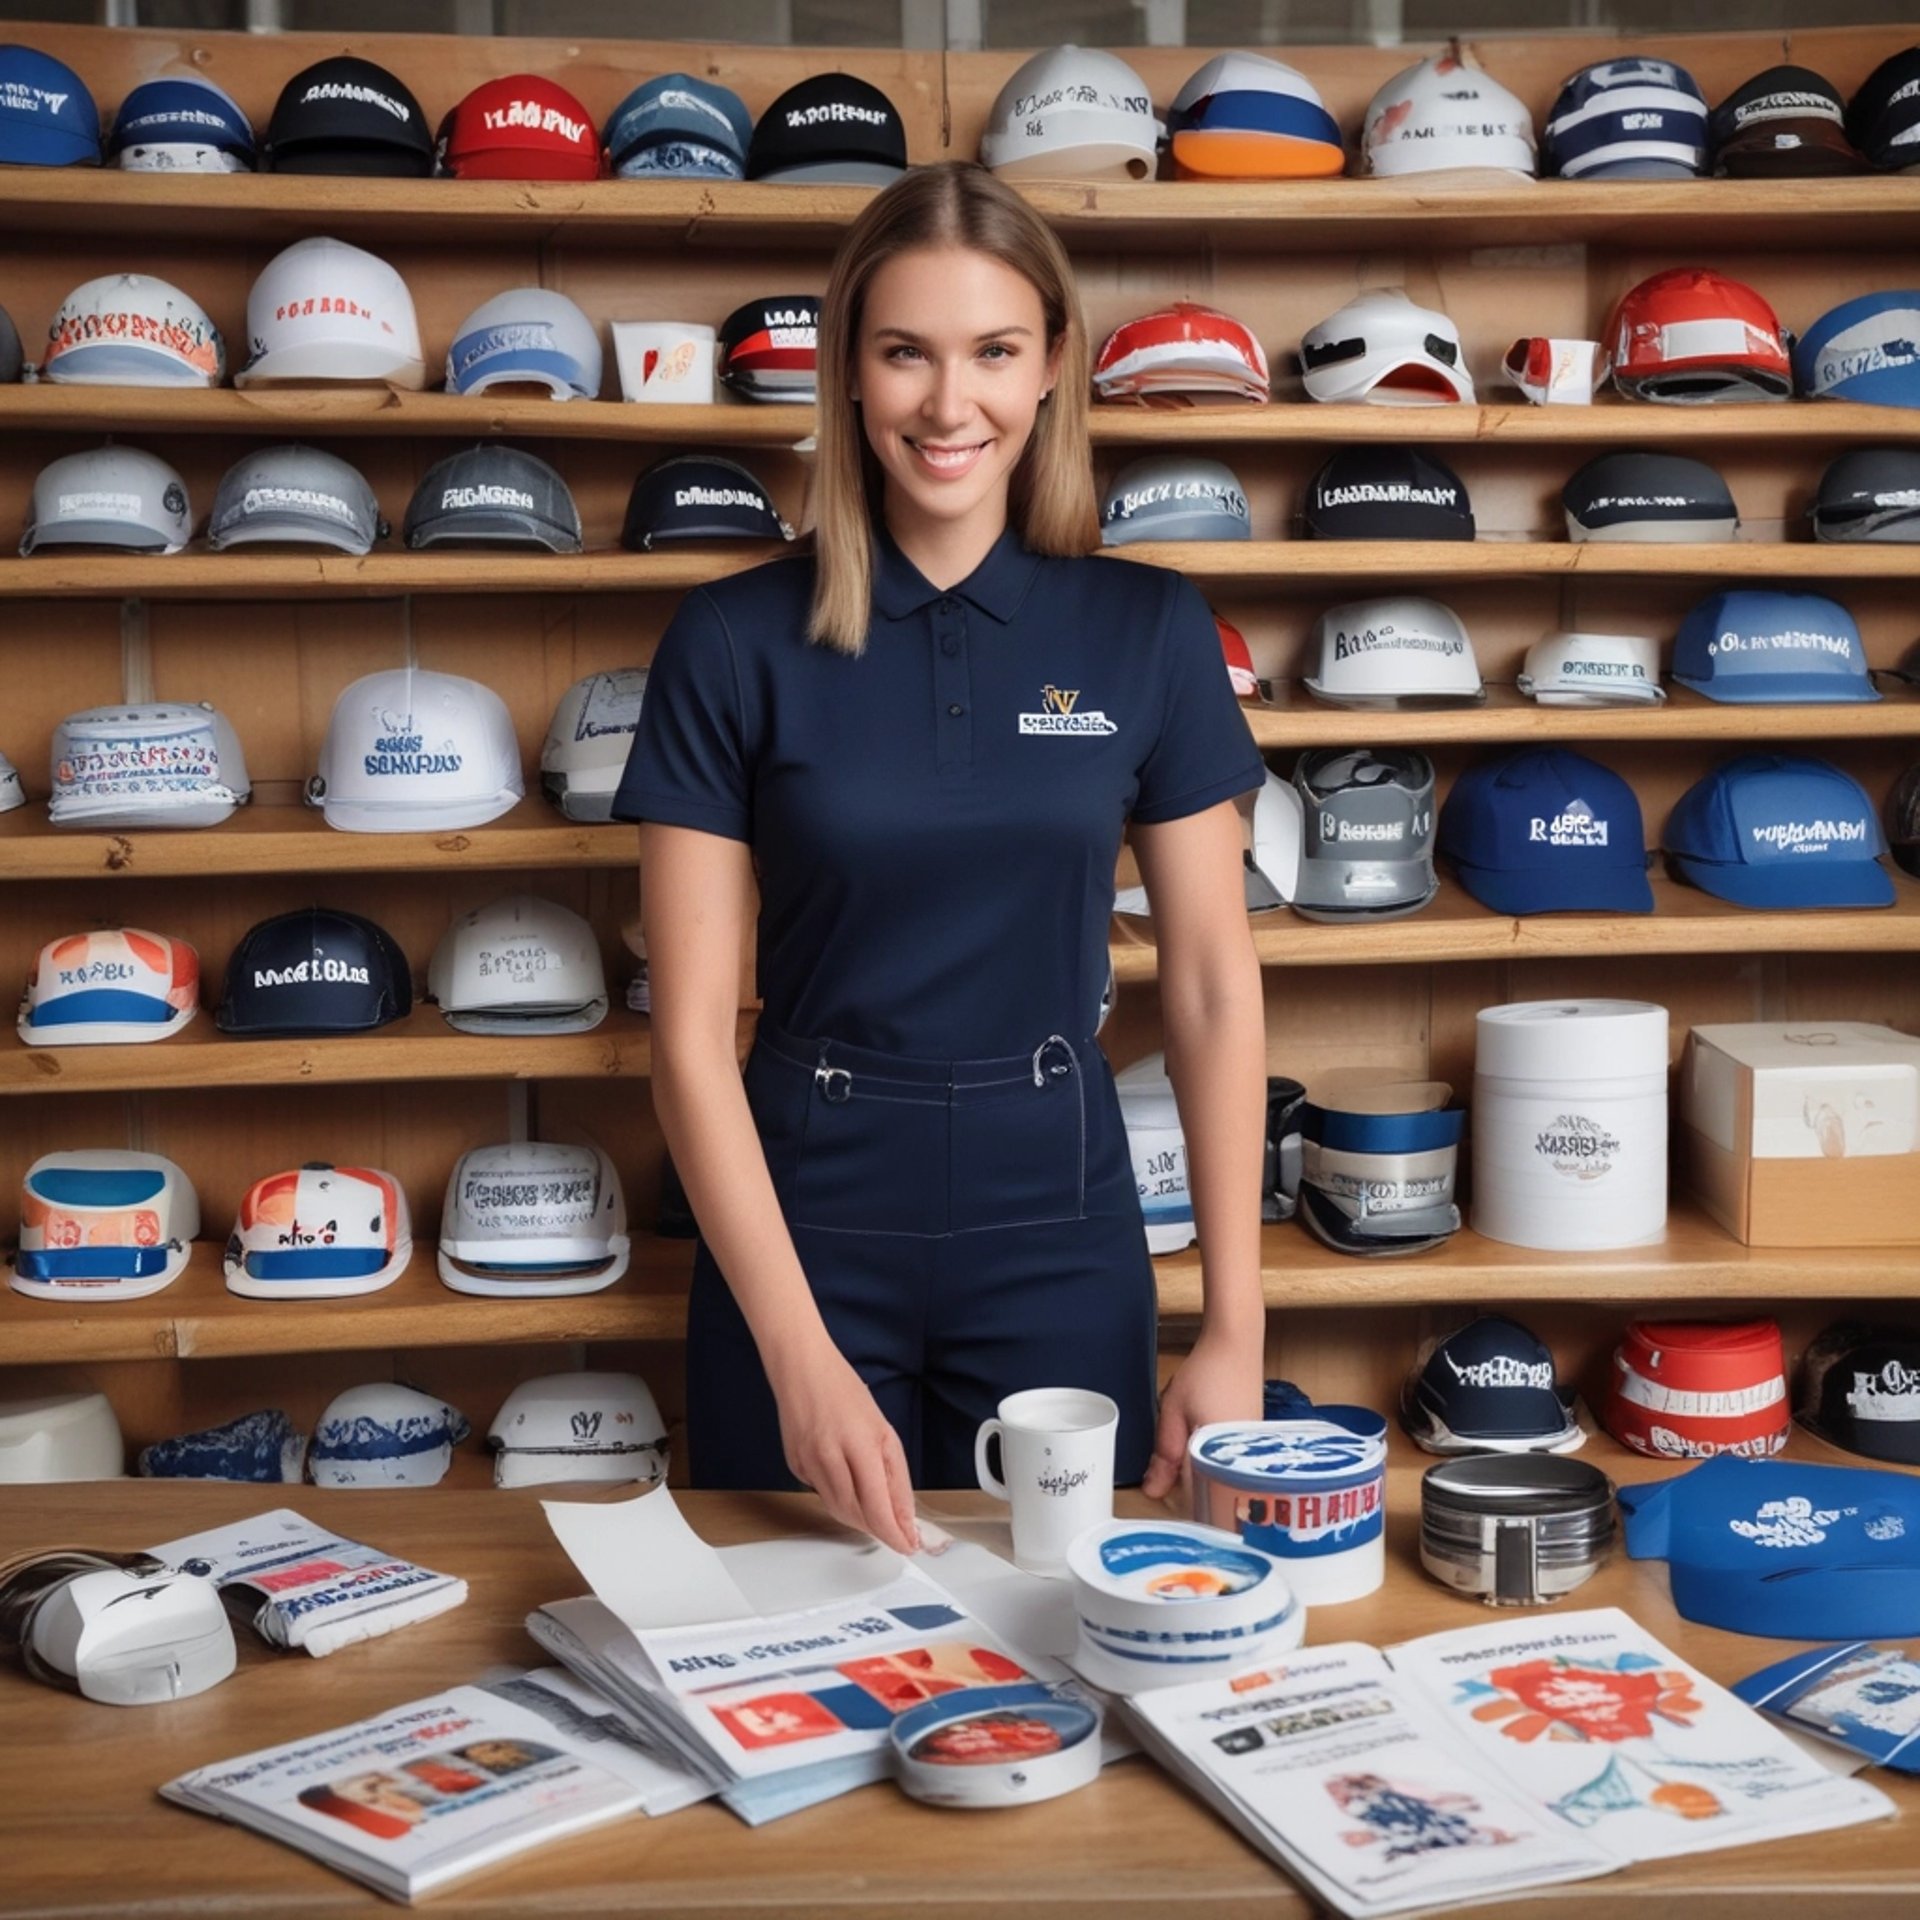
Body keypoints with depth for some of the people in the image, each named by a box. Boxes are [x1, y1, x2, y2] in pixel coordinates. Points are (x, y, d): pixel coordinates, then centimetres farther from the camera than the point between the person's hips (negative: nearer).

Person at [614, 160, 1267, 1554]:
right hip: (801, 1234, 0)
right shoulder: (735, 643, -5)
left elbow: (1213, 987, 1)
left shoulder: (1147, 632, -1)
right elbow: (692, 1031, -6)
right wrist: (800, 1356, -14)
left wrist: (1235, 1331, -3)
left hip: (1060, 1234, 1)